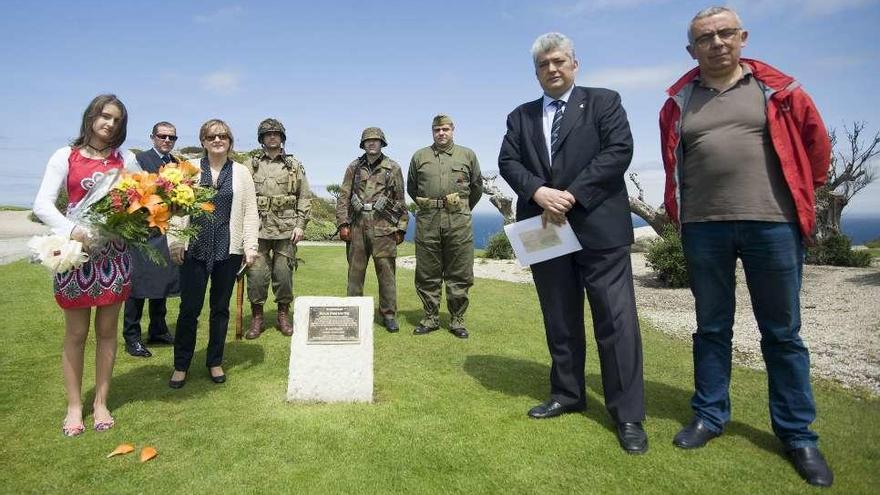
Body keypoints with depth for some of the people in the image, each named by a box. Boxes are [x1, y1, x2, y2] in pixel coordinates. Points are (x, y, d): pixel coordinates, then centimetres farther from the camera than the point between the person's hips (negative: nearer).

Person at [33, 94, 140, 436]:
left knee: (106, 330, 8)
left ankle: (101, 402, 21)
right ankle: (74, 406, 20)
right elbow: (42, 204, -6)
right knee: (76, 333, 6)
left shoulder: (126, 159, 8)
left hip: (113, 253, 2)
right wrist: (73, 230, -23)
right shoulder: (65, 157, 3)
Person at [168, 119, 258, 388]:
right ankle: (181, 365, 18)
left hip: (229, 250, 1)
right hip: (195, 248, -1)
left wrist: (250, 246, -4)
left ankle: (215, 362, 24)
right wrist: (175, 241, -4)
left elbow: (250, 212, 3)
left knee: (220, 307, 10)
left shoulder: (241, 172, 6)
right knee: (189, 308, 2)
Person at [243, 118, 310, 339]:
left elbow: (305, 198, 7)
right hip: (257, 229, 0)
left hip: (286, 230, 0)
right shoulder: (250, 166, 9)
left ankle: (284, 315, 19)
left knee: (284, 274, 3)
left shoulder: (295, 166, 10)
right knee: (256, 274, -1)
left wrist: (300, 225, -2)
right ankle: (257, 317, 14)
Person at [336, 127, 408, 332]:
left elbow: (400, 200, 8)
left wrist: (401, 228, 3)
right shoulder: (354, 167, 11)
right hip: (357, 226, 2)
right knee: (355, 271, 6)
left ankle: (389, 315, 9)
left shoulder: (393, 168, 7)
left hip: (383, 228, -2)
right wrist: (343, 224, 0)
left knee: (386, 272, -1)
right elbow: (343, 197, 9)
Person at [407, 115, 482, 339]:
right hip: (427, 221, 1)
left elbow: (477, 187, 18)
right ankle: (431, 317, 17)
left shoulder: (467, 155, 10)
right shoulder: (419, 156, 11)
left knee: (459, 274, 2)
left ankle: (457, 319, 13)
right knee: (427, 274, 5)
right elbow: (411, 187, 21)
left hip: (458, 221, -1)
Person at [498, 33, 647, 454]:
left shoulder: (604, 102, 7)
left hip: (599, 227, -3)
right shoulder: (520, 116, 17)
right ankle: (567, 395, 26)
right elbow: (507, 162, 6)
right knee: (559, 321, 12)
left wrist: (572, 195, -15)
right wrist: (539, 192, -14)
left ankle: (628, 415, 6)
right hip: (546, 230, 4)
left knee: (616, 320, -4)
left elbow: (619, 150, -7)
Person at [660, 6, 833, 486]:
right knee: (711, 328, 10)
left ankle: (797, 433, 19)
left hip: (772, 224, -1)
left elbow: (816, 142, 13)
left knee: (782, 333, 6)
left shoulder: (777, 90, 4)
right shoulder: (679, 101, 8)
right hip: (703, 228, 1)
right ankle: (709, 415, 22)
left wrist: (799, 194, 15)